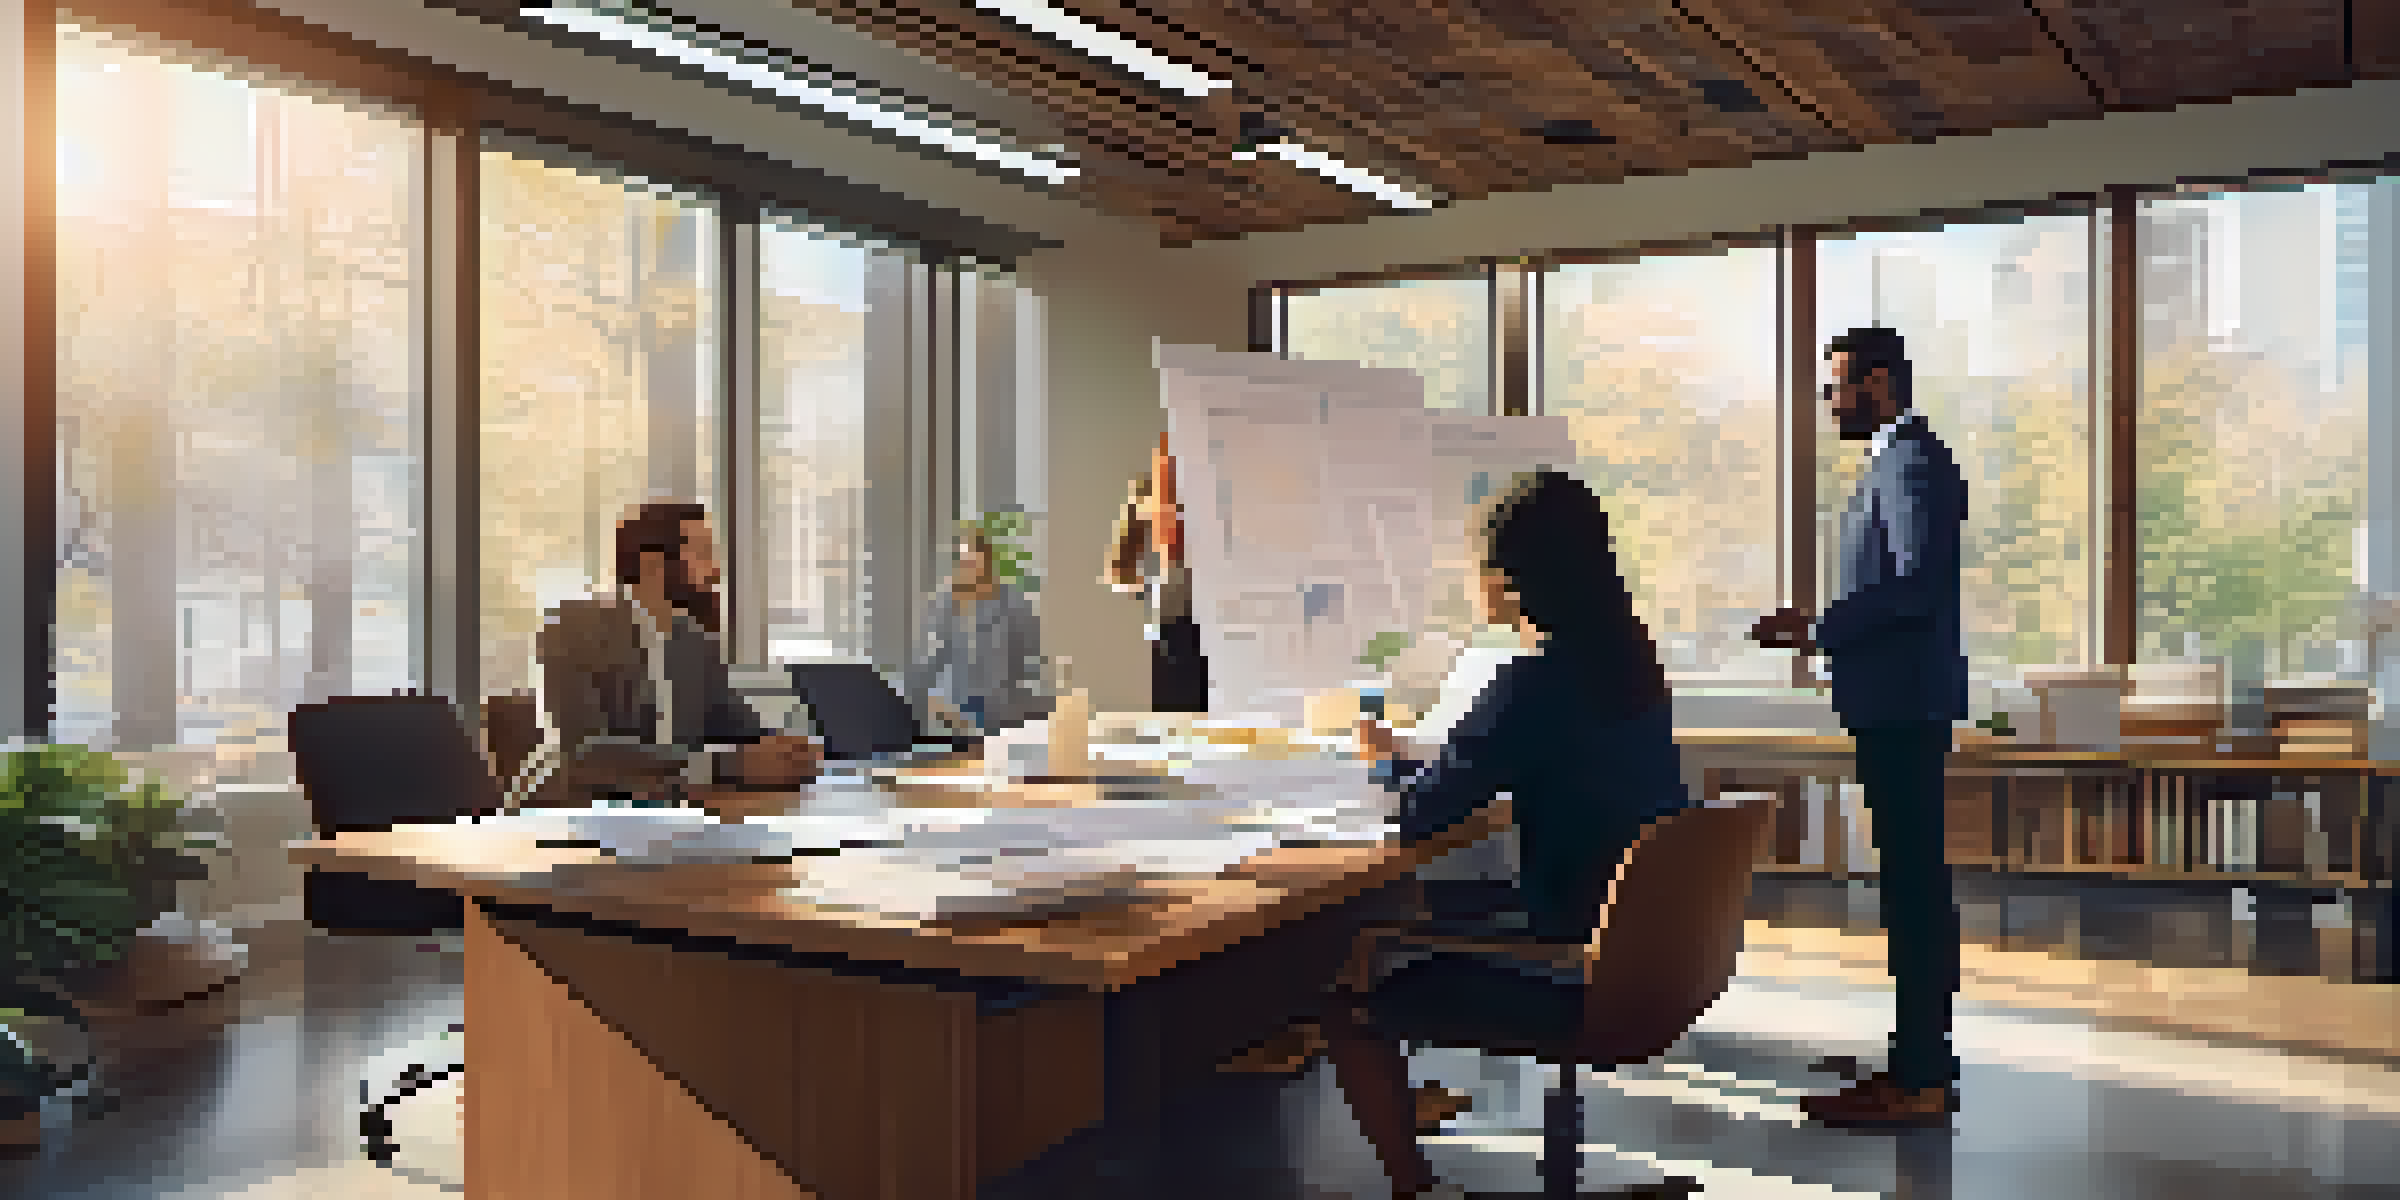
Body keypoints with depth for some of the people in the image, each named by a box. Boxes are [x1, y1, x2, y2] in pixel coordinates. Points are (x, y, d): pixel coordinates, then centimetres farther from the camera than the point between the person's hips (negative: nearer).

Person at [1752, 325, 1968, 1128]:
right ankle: (1924, 1061, 22)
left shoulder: (1912, 462, -13)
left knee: (1914, 884, -7)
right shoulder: (1903, 459, 20)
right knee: (1915, 882, 13)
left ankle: (1918, 1082, -2)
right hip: (1898, 704, 11)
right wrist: (1819, 629, 13)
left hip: (1905, 706, -11)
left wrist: (1817, 631, -19)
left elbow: (1917, 583, -23)